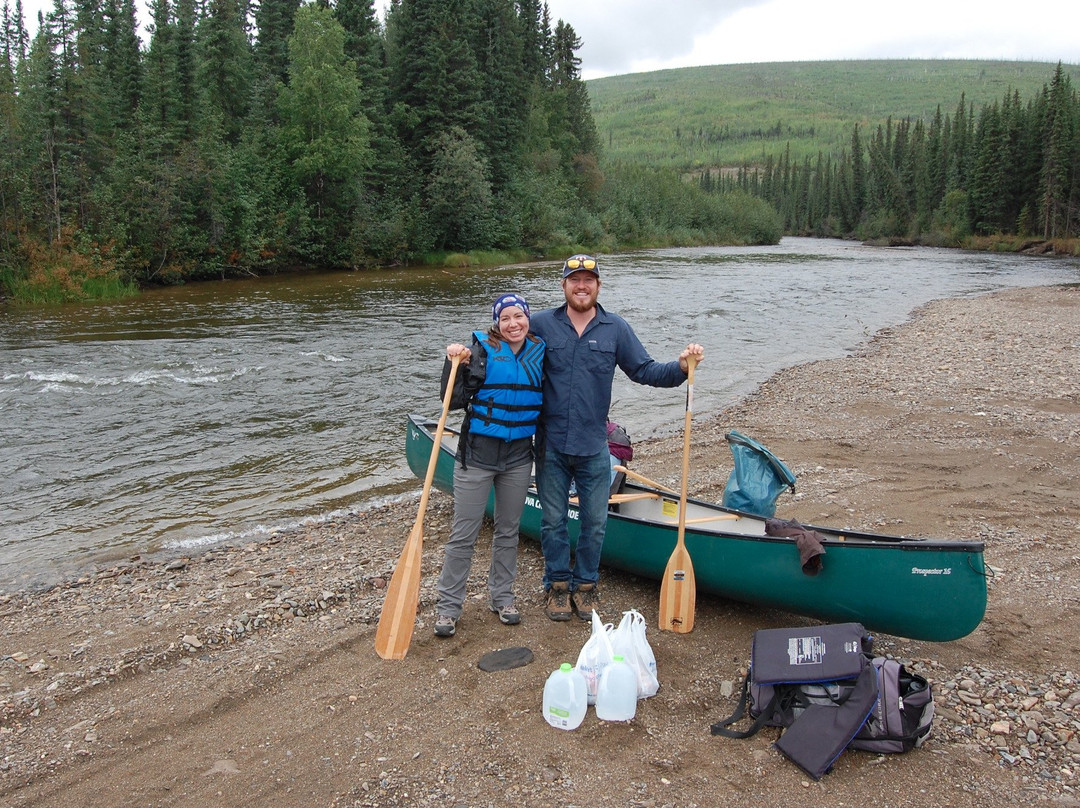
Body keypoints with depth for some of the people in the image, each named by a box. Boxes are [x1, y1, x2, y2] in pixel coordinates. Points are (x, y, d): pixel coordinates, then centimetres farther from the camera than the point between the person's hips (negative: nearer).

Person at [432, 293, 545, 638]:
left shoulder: (539, 352, 4)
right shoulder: (481, 350, -10)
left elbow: (546, 400, 15)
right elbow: (454, 400, -12)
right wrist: (455, 364, -24)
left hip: (518, 457, 4)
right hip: (477, 454, -4)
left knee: (508, 531, 16)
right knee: (463, 534, 2)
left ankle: (501, 596, 32)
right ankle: (448, 606, 15)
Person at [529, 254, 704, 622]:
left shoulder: (616, 328, 2)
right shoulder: (541, 325, -2)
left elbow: (644, 370, 3)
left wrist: (680, 366, -13)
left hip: (593, 447, 1)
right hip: (550, 445, -1)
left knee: (595, 523, 10)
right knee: (553, 520, 11)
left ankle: (585, 585, 30)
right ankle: (558, 585, 29)